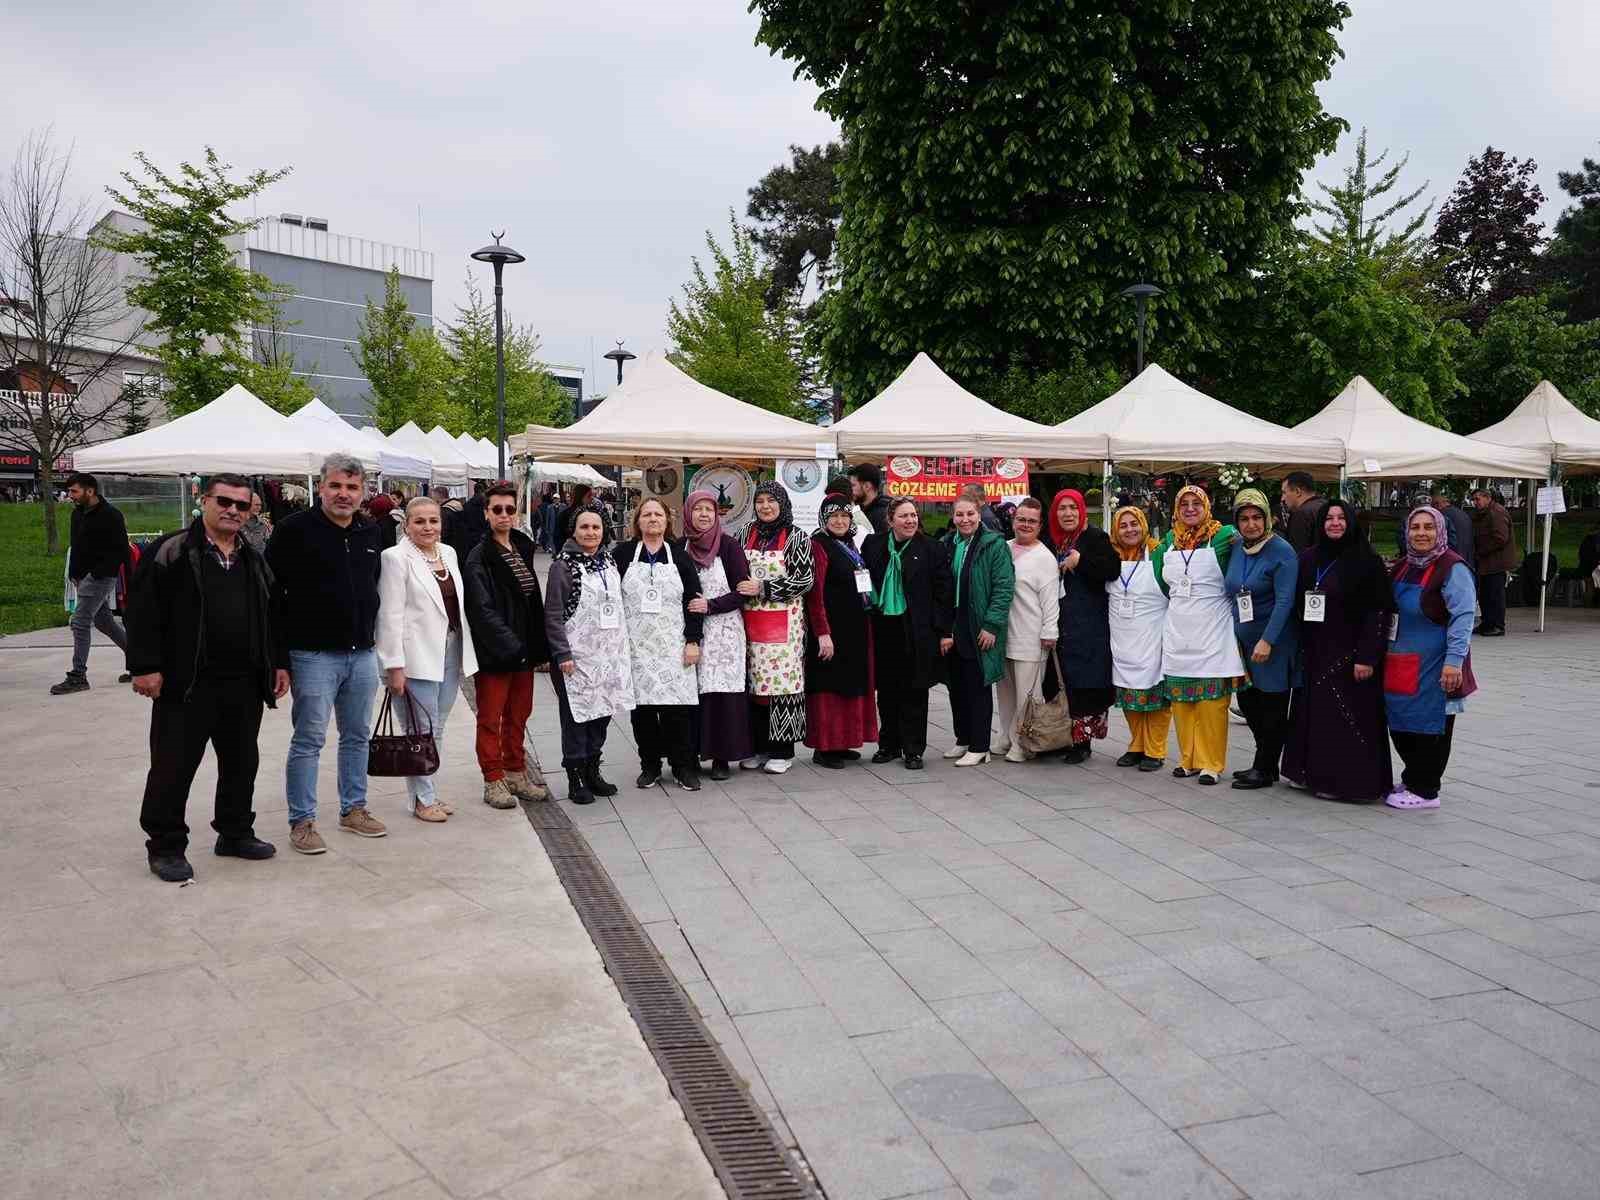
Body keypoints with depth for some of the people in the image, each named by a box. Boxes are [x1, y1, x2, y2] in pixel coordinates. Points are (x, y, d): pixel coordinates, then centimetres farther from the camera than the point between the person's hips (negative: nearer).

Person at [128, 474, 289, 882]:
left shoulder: (254, 559, 14)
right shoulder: (172, 551, -6)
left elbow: (270, 616, 20)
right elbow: (143, 611, -10)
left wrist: (277, 663, 14)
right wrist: (145, 666, -14)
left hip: (244, 684, 6)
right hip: (186, 683, -6)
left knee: (242, 762, 14)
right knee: (173, 767, 1)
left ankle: (235, 833, 29)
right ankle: (165, 847, 13)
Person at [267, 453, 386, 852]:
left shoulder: (370, 534, 9)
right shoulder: (295, 529, -8)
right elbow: (272, 595, -9)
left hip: (362, 654, 6)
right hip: (314, 655, -6)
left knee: (358, 736, 14)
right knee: (308, 740, 0)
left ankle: (354, 809, 26)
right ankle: (302, 822, 10)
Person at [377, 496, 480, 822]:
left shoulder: (448, 553, 11)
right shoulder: (396, 557, -8)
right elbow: (390, 616, -12)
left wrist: (464, 653, 10)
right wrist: (394, 666, -16)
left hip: (451, 651, 6)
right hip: (417, 657, -6)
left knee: (436, 728, 12)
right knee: (422, 730, -1)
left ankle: (428, 793, 22)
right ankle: (422, 799, 10)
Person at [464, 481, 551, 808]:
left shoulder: (523, 548, 10)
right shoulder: (479, 556, -11)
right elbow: (483, 609, -18)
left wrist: (539, 646, 9)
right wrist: (511, 645, -22)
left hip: (524, 649, 7)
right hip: (494, 652, -7)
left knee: (519, 715, 15)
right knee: (491, 717, 3)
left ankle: (515, 772, 27)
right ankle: (494, 781, 12)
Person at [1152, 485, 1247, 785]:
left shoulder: (1223, 536, -2)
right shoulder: (1169, 541, 12)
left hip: (1212, 631, -4)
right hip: (1178, 632, 5)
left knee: (1210, 699, -5)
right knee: (1180, 698, 6)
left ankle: (1210, 763, 4)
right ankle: (1188, 758, 17)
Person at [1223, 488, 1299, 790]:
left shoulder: (1282, 551, -14)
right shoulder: (1236, 549, 6)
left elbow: (1284, 601, -19)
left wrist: (1267, 640, -24)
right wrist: (1233, 635, 13)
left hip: (1273, 641, -7)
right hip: (1243, 639, 7)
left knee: (1271, 706, 2)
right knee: (1248, 702, 13)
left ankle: (1264, 770, 12)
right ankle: (1266, 763, 27)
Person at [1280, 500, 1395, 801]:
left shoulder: (1367, 561, -7)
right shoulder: (1308, 559, 9)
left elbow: (1379, 611, -11)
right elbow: (1297, 605, 13)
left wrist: (1367, 657, -17)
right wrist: (1298, 649, 8)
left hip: (1349, 654, -5)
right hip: (1314, 654, 6)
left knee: (1348, 718, -2)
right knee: (1313, 714, 9)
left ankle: (1350, 780, 7)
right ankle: (1315, 773, 20)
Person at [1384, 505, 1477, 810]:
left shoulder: (1452, 569, -12)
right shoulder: (1403, 566, 12)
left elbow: (1462, 618, -18)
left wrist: (1454, 661, -24)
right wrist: (1386, 654, 16)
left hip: (1433, 665, -8)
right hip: (1401, 664, 8)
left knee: (1429, 725, 1)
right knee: (1399, 724, 12)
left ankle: (1423, 791, 12)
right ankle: (1413, 781, 29)